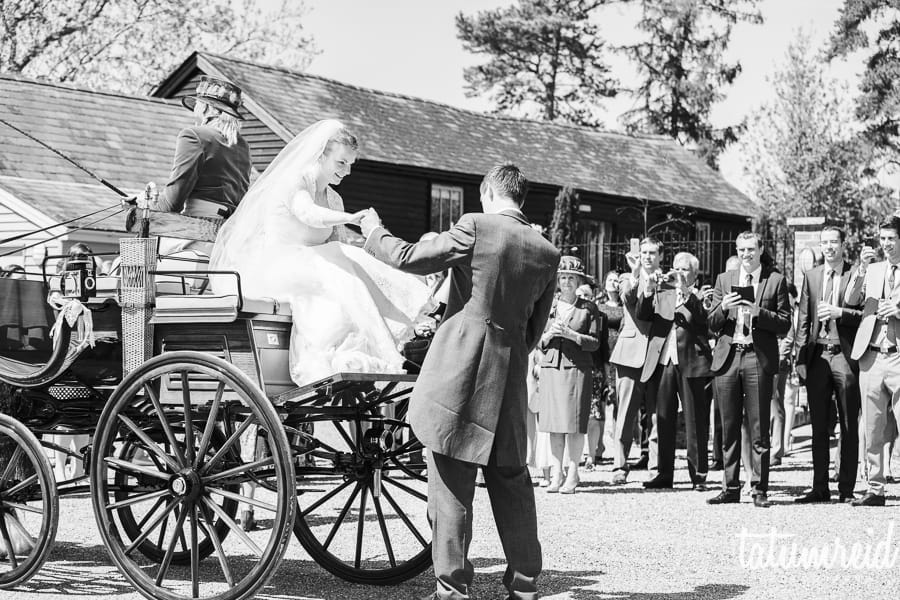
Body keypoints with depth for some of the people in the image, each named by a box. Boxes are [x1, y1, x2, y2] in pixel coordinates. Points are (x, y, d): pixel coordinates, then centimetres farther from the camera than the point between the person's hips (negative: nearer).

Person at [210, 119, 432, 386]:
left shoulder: (333, 200, 20)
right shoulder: (294, 181, -5)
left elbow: (337, 248, 10)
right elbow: (308, 214, -28)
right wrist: (351, 218, -40)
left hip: (310, 269, 7)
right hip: (273, 269, -7)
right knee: (339, 276, -32)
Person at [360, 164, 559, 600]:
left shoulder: (474, 228, -8)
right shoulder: (546, 253, 7)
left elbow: (410, 258, -5)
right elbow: (535, 329, 13)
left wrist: (374, 231, 12)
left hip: (458, 371, -5)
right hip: (509, 378, 5)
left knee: (452, 482, 0)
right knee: (510, 481, 15)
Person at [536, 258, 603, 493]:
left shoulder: (589, 308, 6)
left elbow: (594, 343, -1)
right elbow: (537, 343, 14)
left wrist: (570, 334, -12)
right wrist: (550, 335, -7)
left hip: (577, 369, -3)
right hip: (551, 368, 3)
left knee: (574, 423, -6)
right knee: (554, 423, 2)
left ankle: (572, 475, -1)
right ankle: (556, 475, 8)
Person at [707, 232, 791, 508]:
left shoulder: (776, 281, 6)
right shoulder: (724, 279, 14)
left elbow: (784, 324, 1)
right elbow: (712, 324, 11)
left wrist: (758, 312, -14)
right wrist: (723, 308, -9)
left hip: (759, 359, -3)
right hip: (727, 358, 3)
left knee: (759, 430, -2)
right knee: (729, 429, 5)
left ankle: (760, 490, 3)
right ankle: (731, 488, 11)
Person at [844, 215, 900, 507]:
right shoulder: (871, 270, 15)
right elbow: (850, 300, 2)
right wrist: (861, 269, -10)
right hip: (871, 356, 4)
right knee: (873, 431, 6)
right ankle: (875, 490, 12)